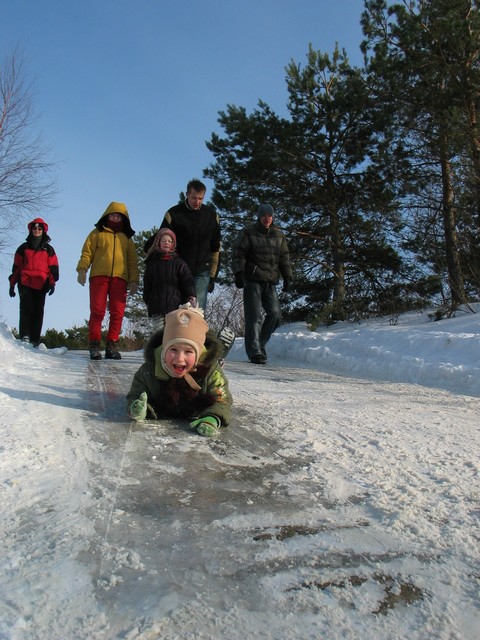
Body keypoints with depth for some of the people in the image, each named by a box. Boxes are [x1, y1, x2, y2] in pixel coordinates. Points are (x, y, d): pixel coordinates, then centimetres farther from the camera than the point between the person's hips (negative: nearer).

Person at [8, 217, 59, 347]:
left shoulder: (49, 249, 18)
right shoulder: (23, 248, 18)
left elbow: (53, 267, 10)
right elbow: (16, 267, 16)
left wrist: (52, 282, -3)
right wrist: (12, 284, 11)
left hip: (41, 285, 0)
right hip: (25, 284, 0)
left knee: (38, 312, -4)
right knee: (26, 308, -15)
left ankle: (35, 340, -5)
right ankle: (25, 336, -23)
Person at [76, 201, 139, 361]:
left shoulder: (127, 238, 21)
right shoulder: (97, 233, 16)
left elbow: (132, 261, 17)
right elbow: (87, 253, 8)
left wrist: (134, 280, 6)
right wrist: (82, 269, -8)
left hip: (119, 278, 2)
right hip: (99, 276, -2)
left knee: (117, 312, -4)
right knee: (97, 311, -6)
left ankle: (112, 345, 2)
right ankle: (94, 344, -2)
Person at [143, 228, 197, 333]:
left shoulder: (179, 263, 10)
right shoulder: (152, 264, 16)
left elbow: (188, 282, -1)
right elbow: (147, 286, 16)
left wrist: (191, 297, -16)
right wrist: (147, 301, 8)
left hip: (176, 306, -2)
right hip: (157, 308, 2)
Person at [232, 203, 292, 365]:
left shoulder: (279, 235, 16)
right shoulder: (248, 233, 3)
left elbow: (284, 258, 19)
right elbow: (238, 254, -2)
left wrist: (287, 277, 10)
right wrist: (239, 273, -12)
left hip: (270, 282, 5)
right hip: (253, 280, -4)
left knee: (275, 314, -2)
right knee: (254, 316, -8)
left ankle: (259, 344, 16)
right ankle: (255, 351, -6)